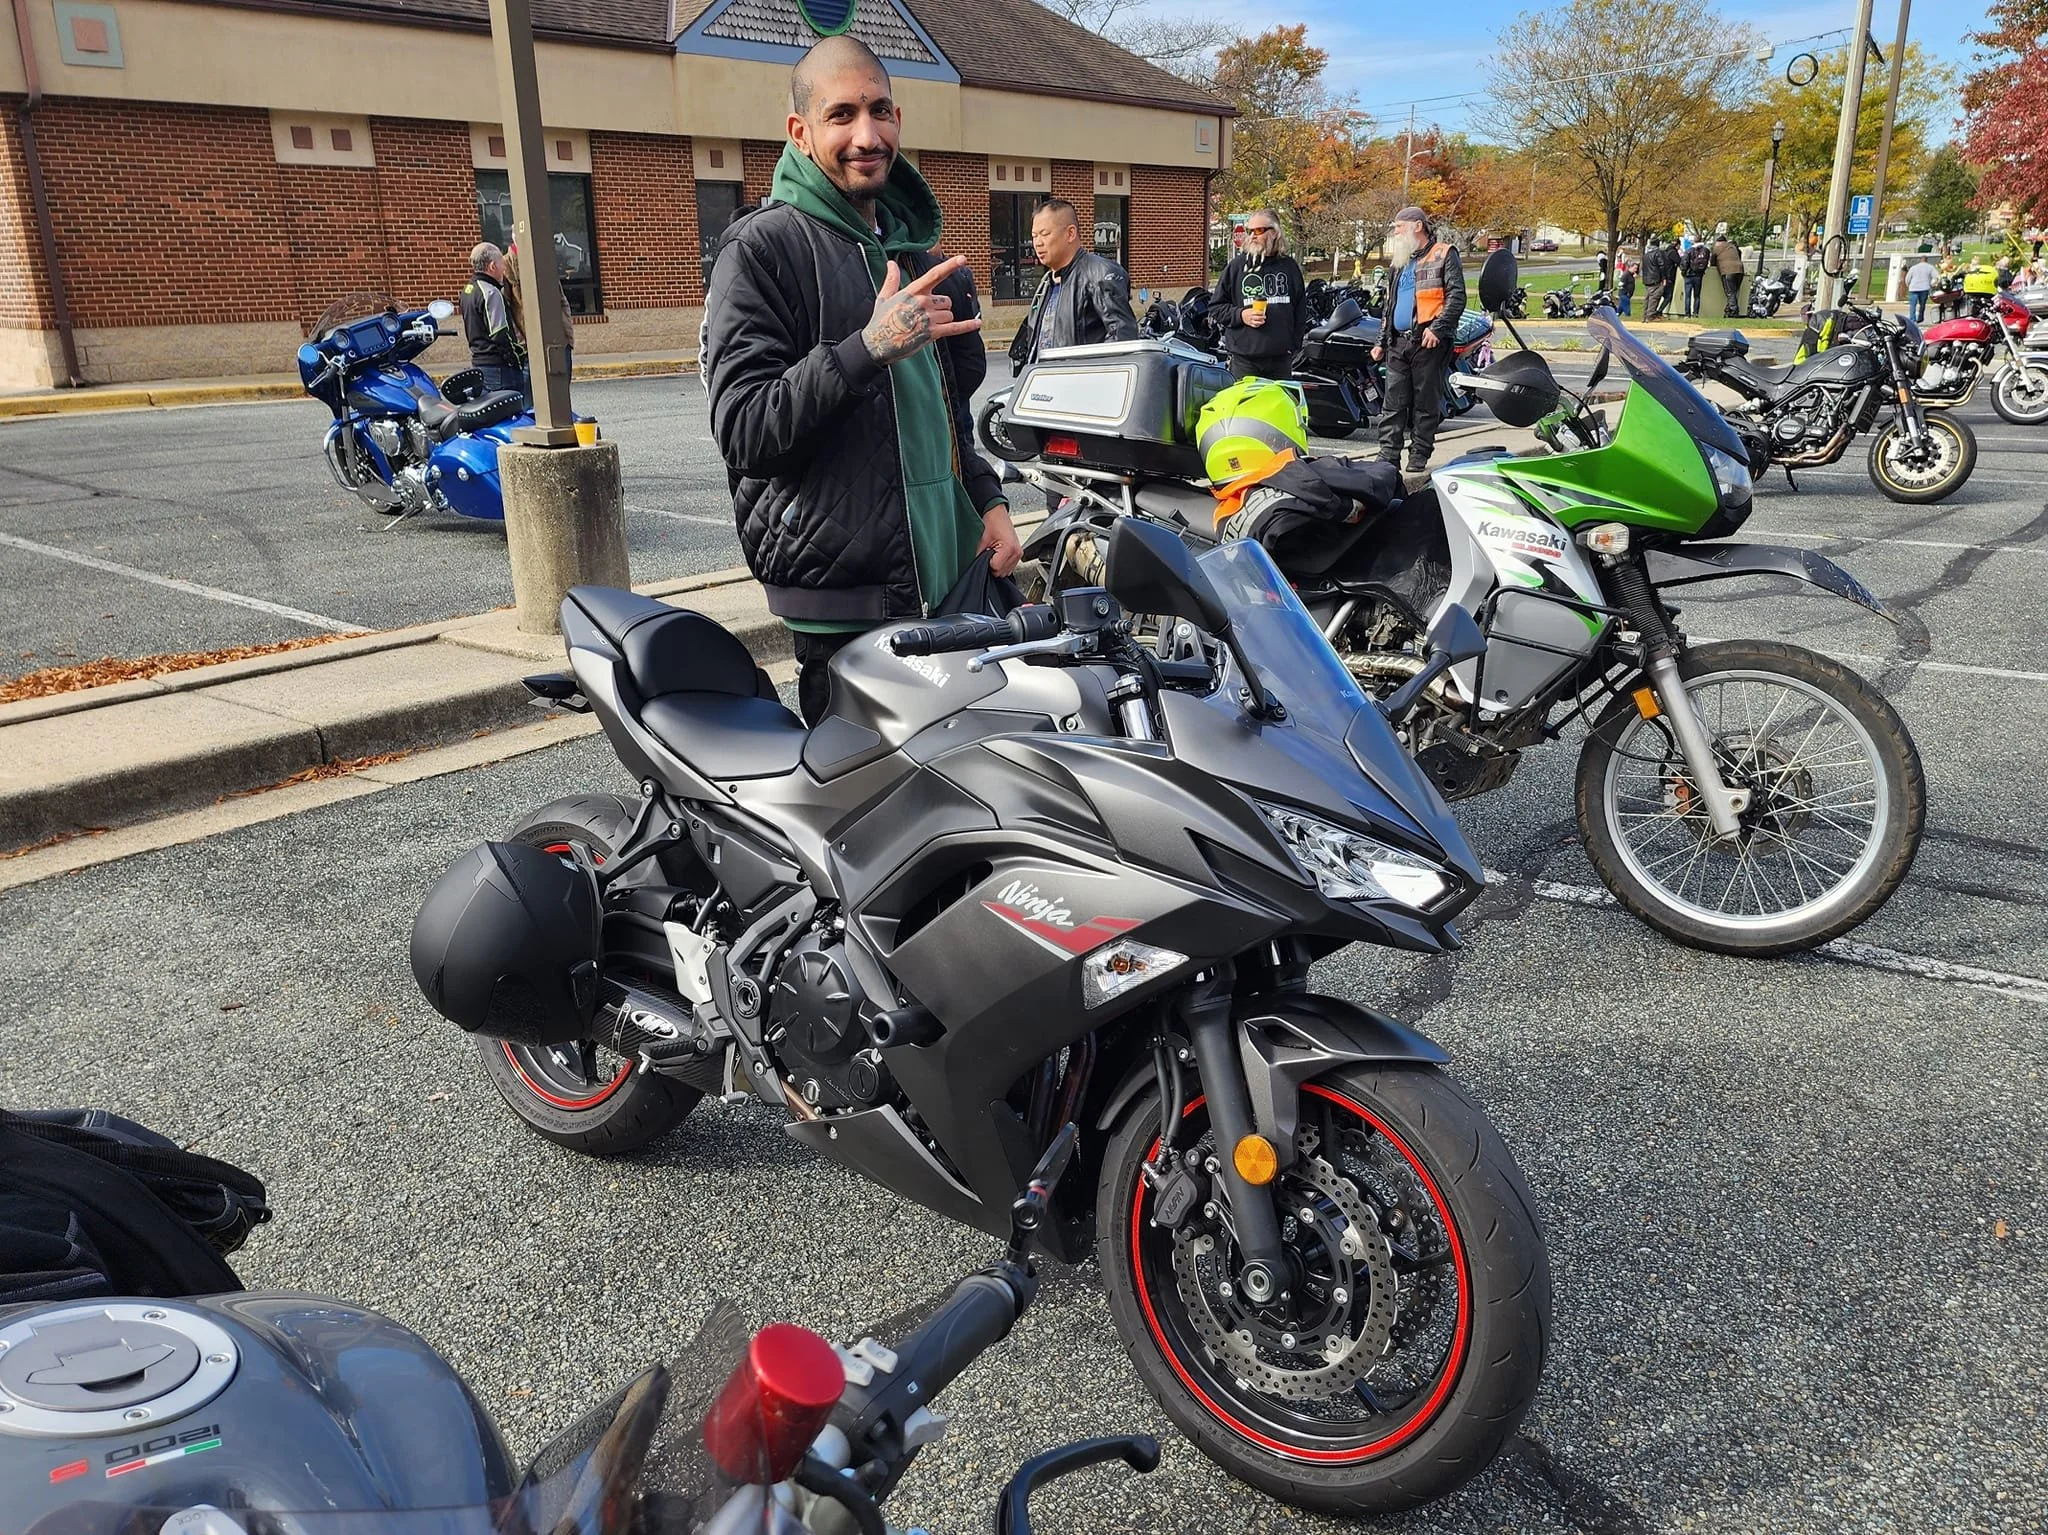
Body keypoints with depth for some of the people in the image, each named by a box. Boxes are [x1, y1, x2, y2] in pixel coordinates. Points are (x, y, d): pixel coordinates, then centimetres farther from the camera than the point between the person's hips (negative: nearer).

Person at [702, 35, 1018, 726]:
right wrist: (870, 347, -28)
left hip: (951, 578, 8)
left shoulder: (910, 244, 18)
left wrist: (987, 500, 13)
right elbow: (742, 432, -18)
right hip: (849, 602, -7)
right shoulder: (762, 247, -8)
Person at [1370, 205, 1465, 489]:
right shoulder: (1401, 262, 23)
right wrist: (1382, 341, 21)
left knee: (1425, 405, -1)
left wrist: (1437, 327, -20)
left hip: (1428, 341, -7)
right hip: (1399, 343, 7)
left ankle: (1418, 463, 2)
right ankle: (1387, 462, 3)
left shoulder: (1444, 255, 1)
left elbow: (1457, 296, -9)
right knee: (1393, 405, 2)